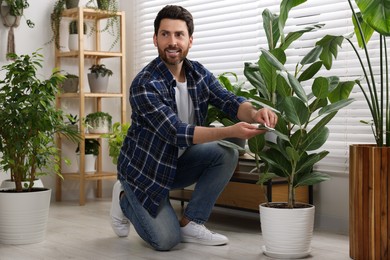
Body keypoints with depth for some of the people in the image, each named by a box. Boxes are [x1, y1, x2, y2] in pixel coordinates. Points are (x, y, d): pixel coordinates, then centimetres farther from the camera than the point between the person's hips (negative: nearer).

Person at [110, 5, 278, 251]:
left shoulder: (199, 73, -5)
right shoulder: (145, 85, -26)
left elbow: (230, 101, -15)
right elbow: (176, 132, -33)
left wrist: (254, 113, -40)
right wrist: (230, 131, -44)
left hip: (178, 162, 6)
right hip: (144, 168, -6)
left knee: (227, 153, -18)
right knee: (167, 240, -15)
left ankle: (191, 223, -4)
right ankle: (125, 199, 15)